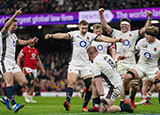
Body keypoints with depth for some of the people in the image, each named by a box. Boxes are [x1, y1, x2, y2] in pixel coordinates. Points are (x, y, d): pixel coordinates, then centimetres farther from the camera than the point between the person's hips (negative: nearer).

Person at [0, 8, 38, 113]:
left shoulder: (14, 35, 22)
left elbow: (20, 42, 44)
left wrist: (31, 41, 32)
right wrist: (15, 15, -35)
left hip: (13, 63, 9)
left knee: (23, 82, 2)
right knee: (10, 83, -21)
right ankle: (14, 105, -28)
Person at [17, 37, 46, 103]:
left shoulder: (36, 50, 15)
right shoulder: (25, 49, -5)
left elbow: (38, 60, 24)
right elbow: (19, 58, -4)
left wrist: (42, 69, 20)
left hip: (34, 69, 6)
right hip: (27, 69, -6)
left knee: (32, 84, 7)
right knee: (31, 81, -21)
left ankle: (30, 98, 14)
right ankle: (27, 96, -4)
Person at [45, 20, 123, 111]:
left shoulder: (91, 36, 4)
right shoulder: (74, 34, 0)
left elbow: (103, 39, -4)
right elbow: (63, 35, -14)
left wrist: (115, 40, -16)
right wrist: (51, 35, -31)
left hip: (86, 65, 2)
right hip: (74, 63, -2)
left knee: (90, 86, -4)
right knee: (71, 82, -21)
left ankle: (85, 106, 11)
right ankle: (68, 102, -30)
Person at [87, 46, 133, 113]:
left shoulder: (95, 65, -16)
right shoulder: (106, 56, 7)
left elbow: (99, 84, -22)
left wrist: (102, 100, -25)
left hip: (113, 88, -10)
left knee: (103, 110, -15)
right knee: (94, 81, 22)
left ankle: (123, 108, -13)